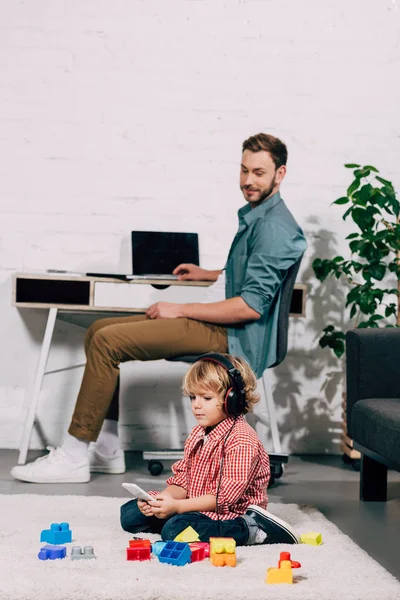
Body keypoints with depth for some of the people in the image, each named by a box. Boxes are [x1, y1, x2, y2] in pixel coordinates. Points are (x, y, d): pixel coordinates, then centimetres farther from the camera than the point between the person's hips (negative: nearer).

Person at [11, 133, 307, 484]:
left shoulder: (274, 227, -15)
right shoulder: (256, 216, 18)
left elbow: (251, 306, -23)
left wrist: (180, 310, -17)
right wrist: (207, 275, 28)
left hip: (235, 337, -11)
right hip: (225, 328, 11)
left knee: (107, 340, -19)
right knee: (100, 331, 7)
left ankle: (73, 458, -16)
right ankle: (106, 449, 6)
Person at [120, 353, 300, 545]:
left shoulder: (241, 439, -18)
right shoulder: (197, 434, 11)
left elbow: (226, 495, -24)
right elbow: (182, 479, 10)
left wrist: (177, 506, -26)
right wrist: (164, 498, -14)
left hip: (231, 514, -9)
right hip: (197, 507, 9)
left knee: (175, 530, -36)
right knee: (130, 513, 6)